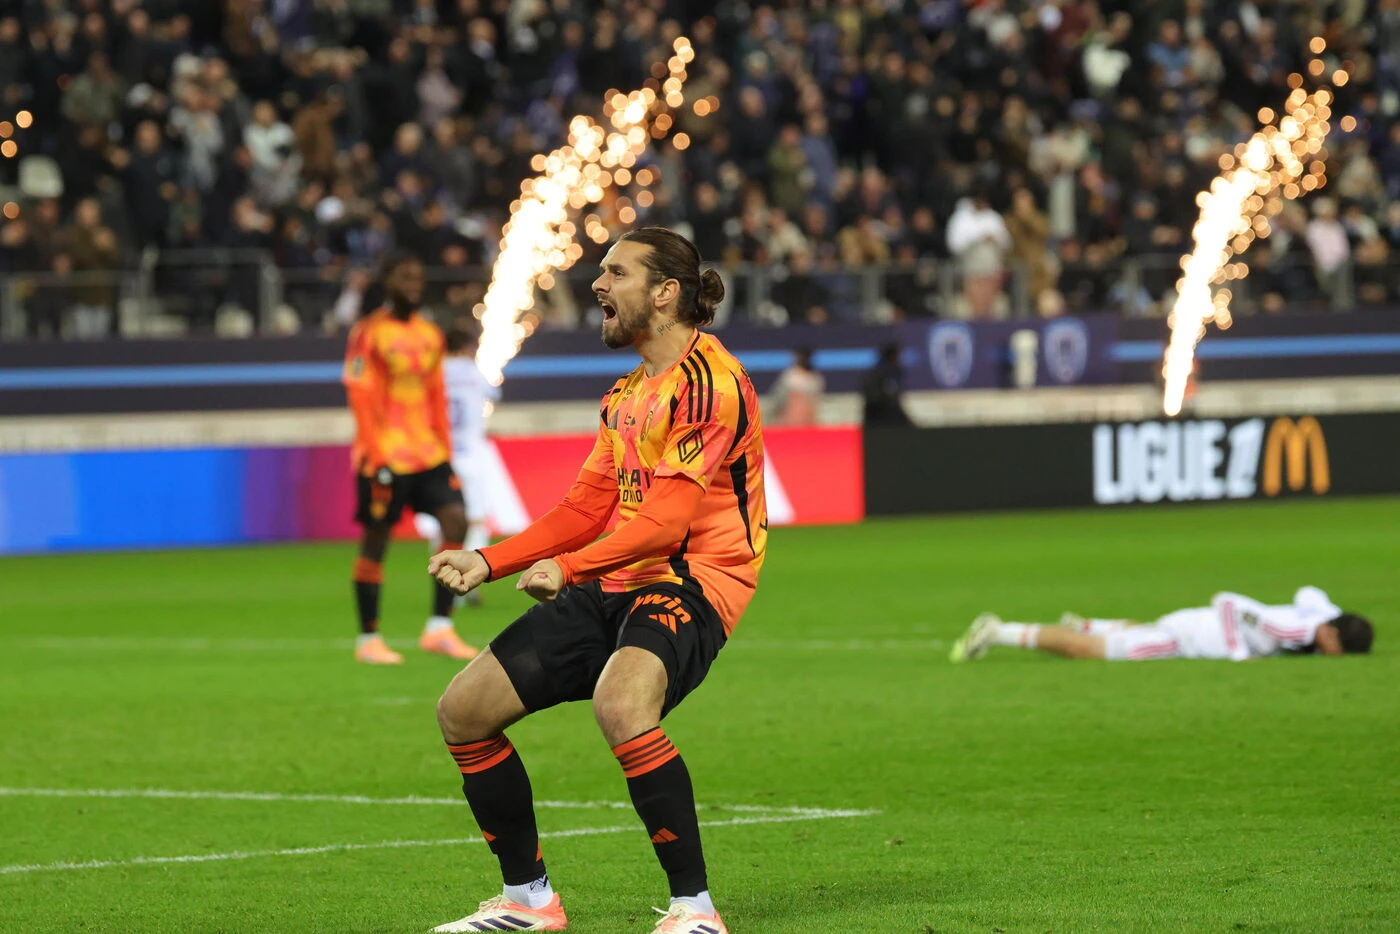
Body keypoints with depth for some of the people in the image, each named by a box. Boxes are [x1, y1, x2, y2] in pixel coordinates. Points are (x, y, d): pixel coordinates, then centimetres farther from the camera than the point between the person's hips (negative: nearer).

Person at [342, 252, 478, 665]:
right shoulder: (368, 333, -7)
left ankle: (439, 629, -3)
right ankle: (368, 639, 9)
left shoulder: (430, 334, 13)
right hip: (385, 454, -6)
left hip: (427, 452, 6)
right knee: (376, 541, 0)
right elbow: (360, 398, -10)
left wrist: (445, 448, 11)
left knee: (456, 520, -8)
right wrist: (376, 455, -16)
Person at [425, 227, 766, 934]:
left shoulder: (709, 381, -13)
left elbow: (667, 519, -22)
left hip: (690, 581, -10)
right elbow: (584, 511, 22)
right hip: (614, 584, 10)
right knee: (462, 712, 4)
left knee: (620, 705, -39)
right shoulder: (626, 395, 18)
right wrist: (488, 562, 11)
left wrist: (570, 568, -31)